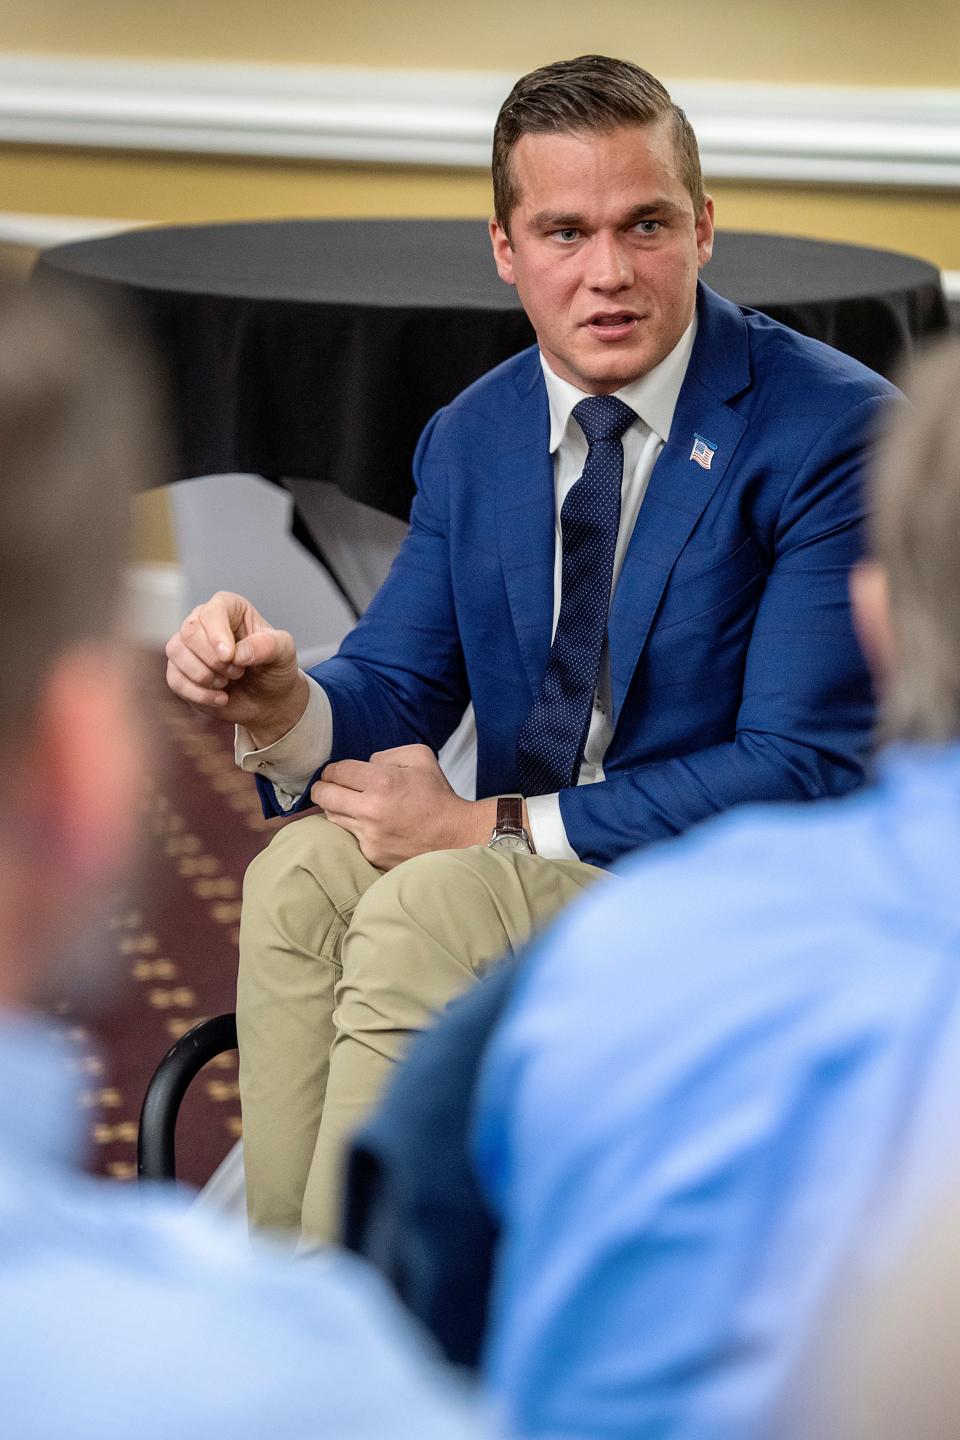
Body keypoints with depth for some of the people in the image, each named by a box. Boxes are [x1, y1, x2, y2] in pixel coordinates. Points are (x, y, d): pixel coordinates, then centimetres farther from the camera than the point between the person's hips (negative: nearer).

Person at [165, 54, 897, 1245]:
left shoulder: (839, 429, -13)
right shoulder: (471, 437, 8)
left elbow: (806, 769, -18)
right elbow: (398, 683, 8)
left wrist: (493, 824, -20)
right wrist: (283, 710, -19)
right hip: (522, 863, 6)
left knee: (418, 912, -29)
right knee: (304, 871, -23)